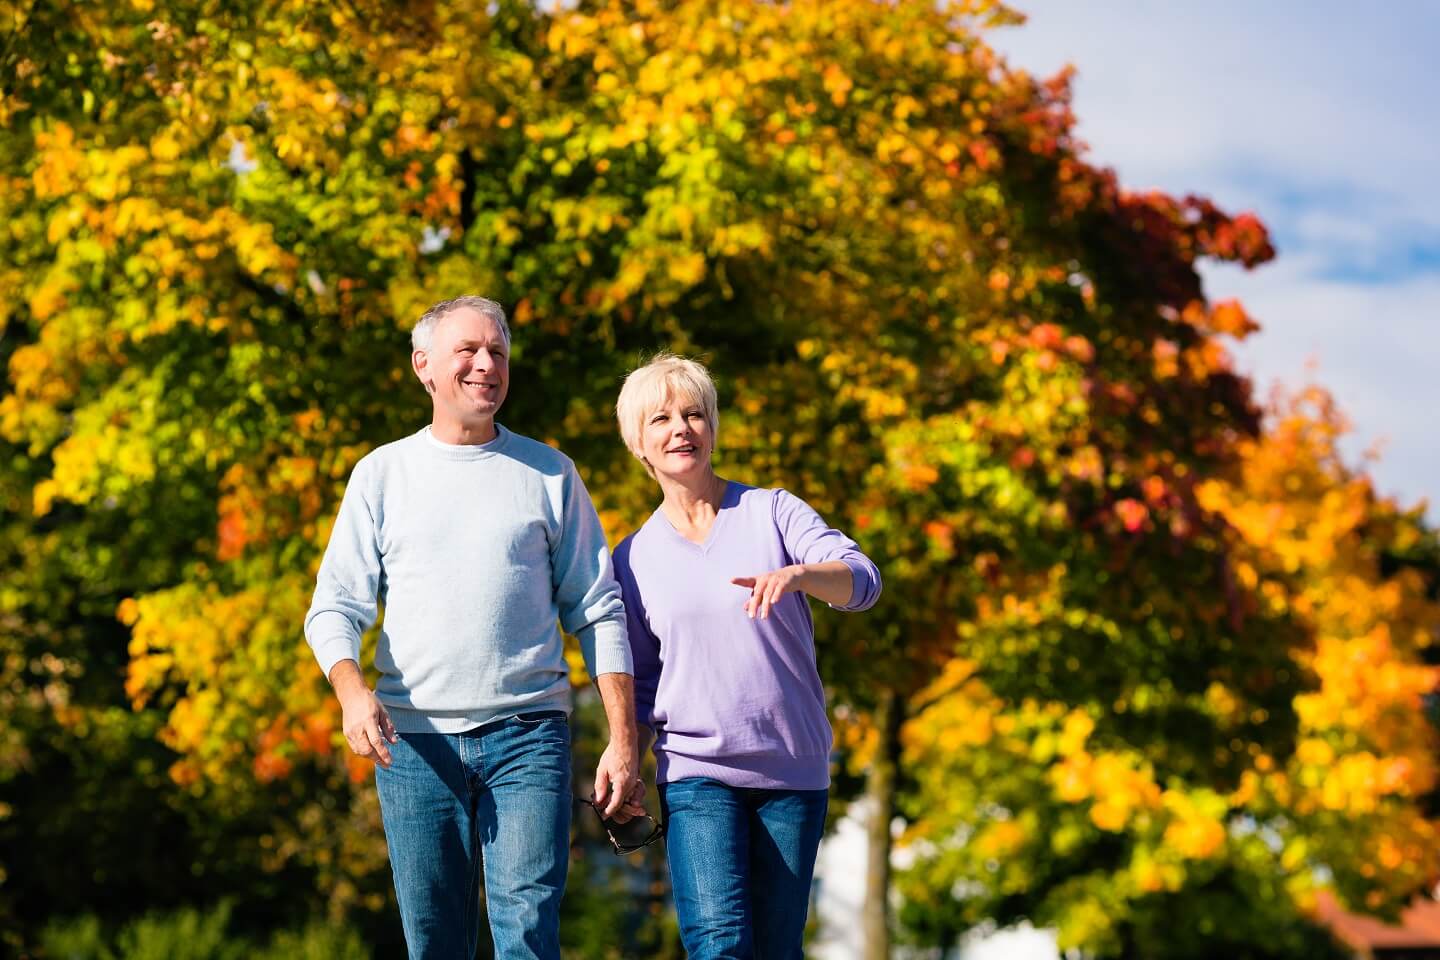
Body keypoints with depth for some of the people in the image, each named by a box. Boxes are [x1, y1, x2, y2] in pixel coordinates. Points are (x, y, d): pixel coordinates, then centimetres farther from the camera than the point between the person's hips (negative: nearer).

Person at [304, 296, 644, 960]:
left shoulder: (549, 474, 10)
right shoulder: (382, 474, 10)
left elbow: (598, 613, 9)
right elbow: (335, 607, 6)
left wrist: (623, 741, 1)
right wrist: (352, 691, -15)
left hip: (527, 735, -1)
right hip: (414, 739, 1)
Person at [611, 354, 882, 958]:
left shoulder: (772, 512, 3)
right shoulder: (634, 558, 8)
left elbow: (861, 580, -13)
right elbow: (640, 683, 14)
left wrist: (795, 574, -33)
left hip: (794, 769, 0)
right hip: (696, 772, 0)